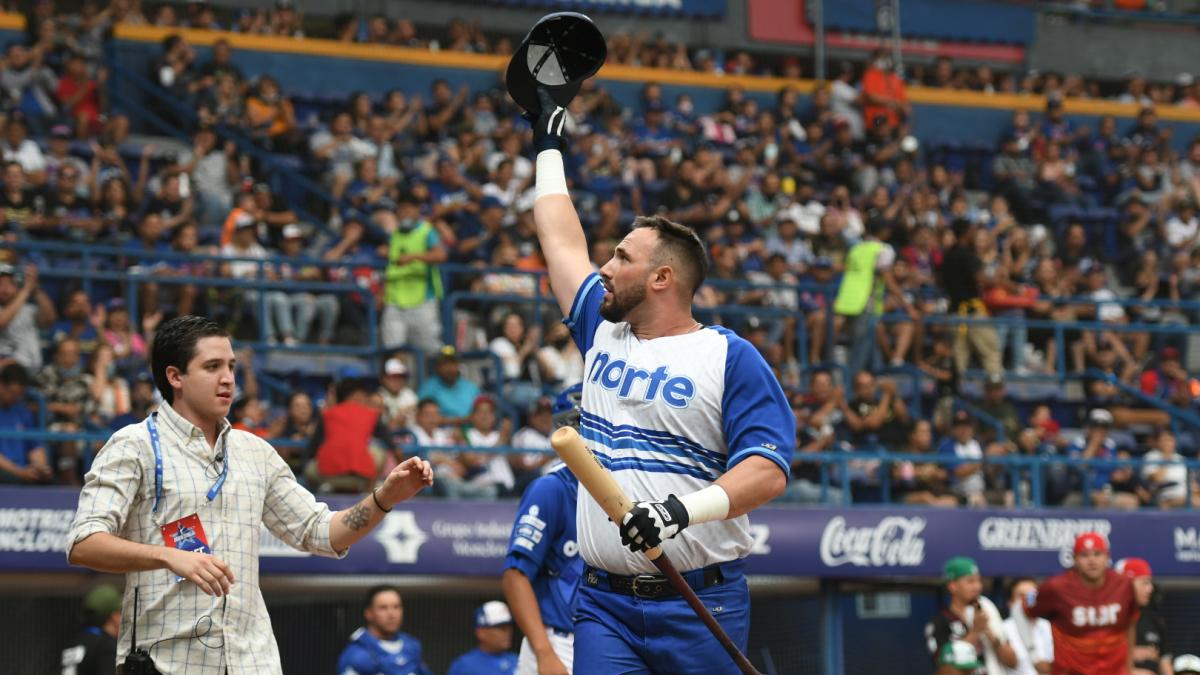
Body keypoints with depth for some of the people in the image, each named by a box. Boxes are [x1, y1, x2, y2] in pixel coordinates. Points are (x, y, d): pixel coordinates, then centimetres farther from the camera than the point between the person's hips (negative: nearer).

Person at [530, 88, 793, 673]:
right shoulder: (603, 333, 16)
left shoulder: (730, 357, -2)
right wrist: (549, 146, 39)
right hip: (604, 605, 4)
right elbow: (561, 241, 30)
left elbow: (769, 469, -11)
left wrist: (686, 507, -27)